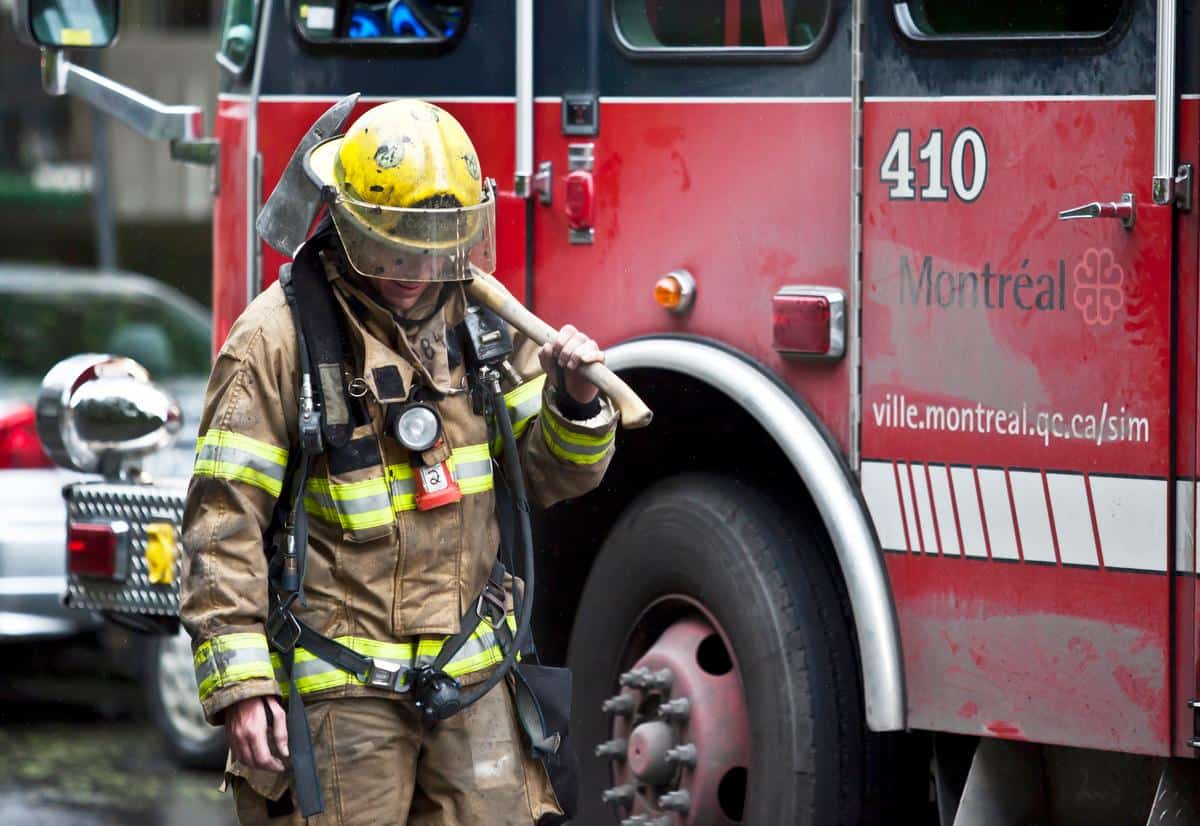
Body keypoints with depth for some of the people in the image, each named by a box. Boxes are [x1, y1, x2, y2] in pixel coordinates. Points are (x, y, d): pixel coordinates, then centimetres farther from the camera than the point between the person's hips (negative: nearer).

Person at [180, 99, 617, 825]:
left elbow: (552, 475, 12)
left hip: (473, 681, 5)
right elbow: (224, 522, -12)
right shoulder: (278, 339, -11)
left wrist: (575, 401, -11)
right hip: (339, 687, -5)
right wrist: (240, 684, -17)